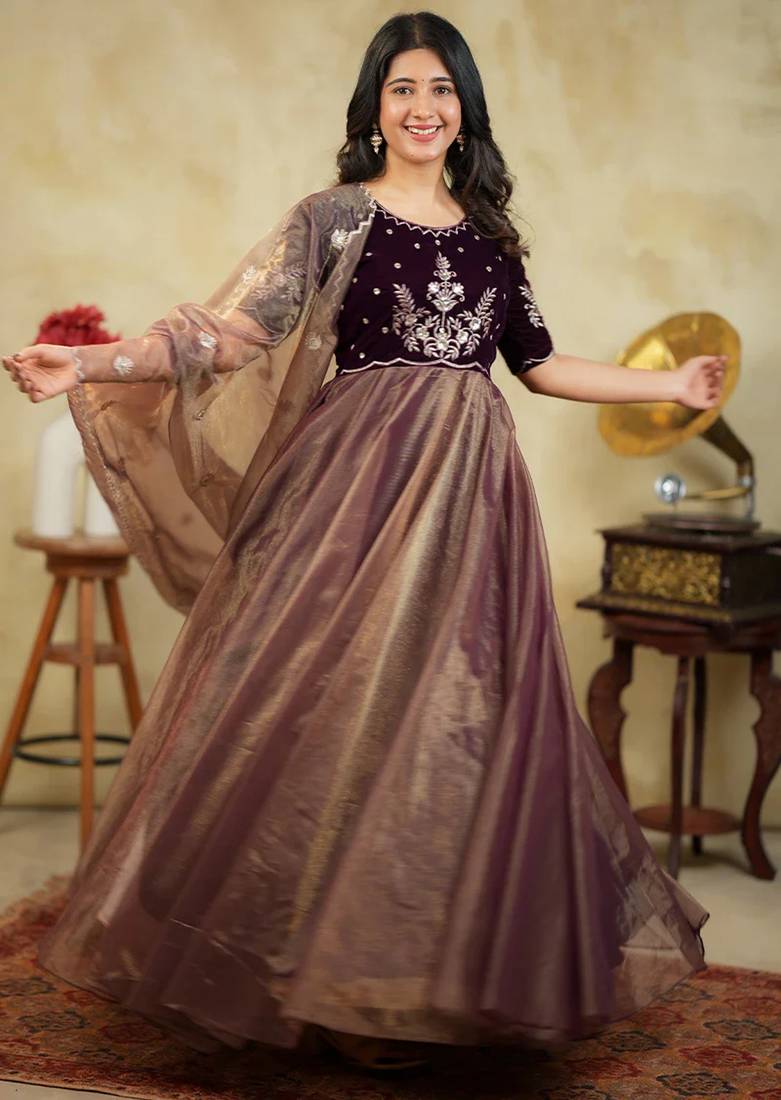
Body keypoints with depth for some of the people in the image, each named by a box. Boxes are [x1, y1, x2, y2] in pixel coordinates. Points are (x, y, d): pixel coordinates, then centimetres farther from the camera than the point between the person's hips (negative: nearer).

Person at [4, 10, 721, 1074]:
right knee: (346, 709, -4)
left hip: (473, 489, 4)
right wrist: (97, 364, -20)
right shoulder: (334, 217, 2)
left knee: (457, 714, 5)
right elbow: (232, 327, -7)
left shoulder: (488, 230, 15)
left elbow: (540, 363, 21)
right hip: (363, 479, -4)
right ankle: (344, 979, 9)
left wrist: (673, 385, 26)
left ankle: (434, 969, 17)